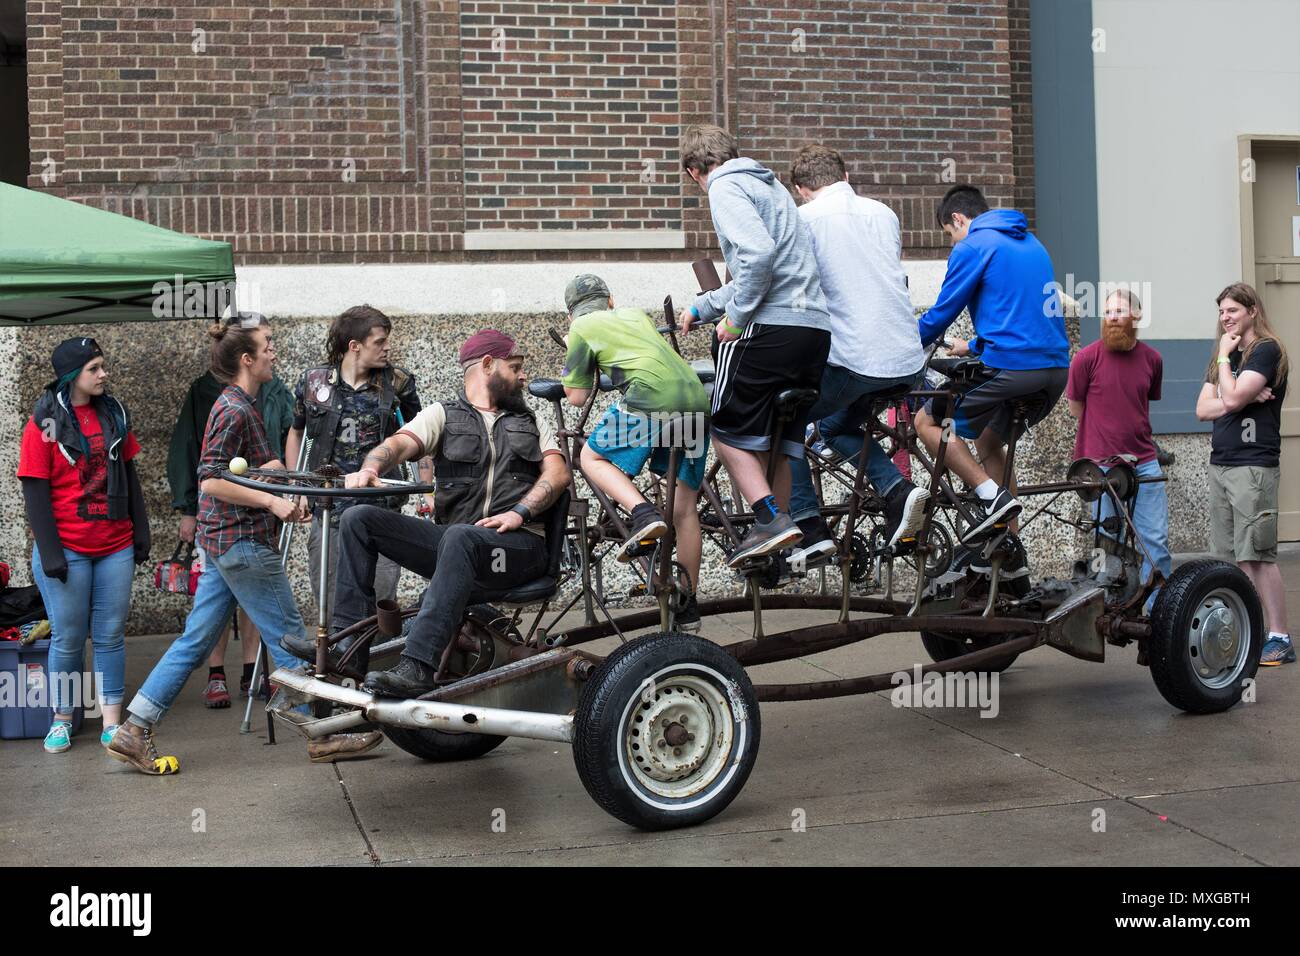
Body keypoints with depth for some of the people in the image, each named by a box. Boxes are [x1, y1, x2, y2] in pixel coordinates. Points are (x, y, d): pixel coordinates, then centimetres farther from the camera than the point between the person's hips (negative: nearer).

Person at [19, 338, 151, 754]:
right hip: (67, 550, -4)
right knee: (68, 638, 3)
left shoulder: (113, 414, 8)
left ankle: (111, 722, 11)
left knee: (110, 635, 6)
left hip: (115, 547, 4)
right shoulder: (44, 423, -6)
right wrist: (49, 551, -13)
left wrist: (141, 531, 11)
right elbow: (34, 491, -8)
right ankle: (61, 719, 18)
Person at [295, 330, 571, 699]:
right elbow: (400, 443, -2)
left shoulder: (531, 424, 21)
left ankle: (418, 666, -44)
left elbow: (559, 473, 6)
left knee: (459, 537, -37)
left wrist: (519, 513, -12)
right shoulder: (443, 415, 17)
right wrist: (370, 469, -25)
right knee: (358, 519, -11)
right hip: (453, 544, 2)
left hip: (520, 546, -2)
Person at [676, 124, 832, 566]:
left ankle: (770, 520, -8)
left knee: (728, 428, 4)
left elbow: (759, 253, -20)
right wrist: (703, 306, 41)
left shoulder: (725, 186, -2)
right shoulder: (768, 183, 26)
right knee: (779, 439, 14)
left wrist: (735, 315, -11)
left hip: (771, 326, -8)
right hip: (817, 326, 8)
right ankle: (775, 549, 17)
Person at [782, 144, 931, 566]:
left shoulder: (804, 219, -3)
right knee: (836, 426, 28)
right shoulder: (884, 213, 16)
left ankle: (810, 528, 6)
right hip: (908, 362, 7)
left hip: (853, 362, -7)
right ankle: (898, 490, 6)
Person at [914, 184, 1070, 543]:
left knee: (927, 422, 5)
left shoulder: (972, 247, -3)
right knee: (989, 442, 23)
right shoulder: (1031, 242, 22)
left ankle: (992, 496, -8)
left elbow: (942, 312, -3)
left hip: (1011, 366, -8)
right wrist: (973, 346, 41)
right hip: (1056, 368, 8)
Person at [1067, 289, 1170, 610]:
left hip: (1145, 461, 3)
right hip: (1102, 463, -3)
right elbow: (1075, 407, 6)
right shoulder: (1087, 357, -6)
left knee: (1156, 540, 2)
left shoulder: (1152, 358, 5)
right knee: (1110, 543, 5)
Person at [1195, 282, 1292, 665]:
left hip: (1253, 465, -8)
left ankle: (1279, 639, -6)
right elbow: (1203, 409, 9)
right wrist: (1242, 399, -7)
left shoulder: (1267, 350, -5)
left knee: (1258, 556, -10)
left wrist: (1224, 357, -4)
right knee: (1232, 559, 7)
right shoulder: (1224, 357, 19)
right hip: (1220, 464, 8)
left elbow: (1232, 398, -17)